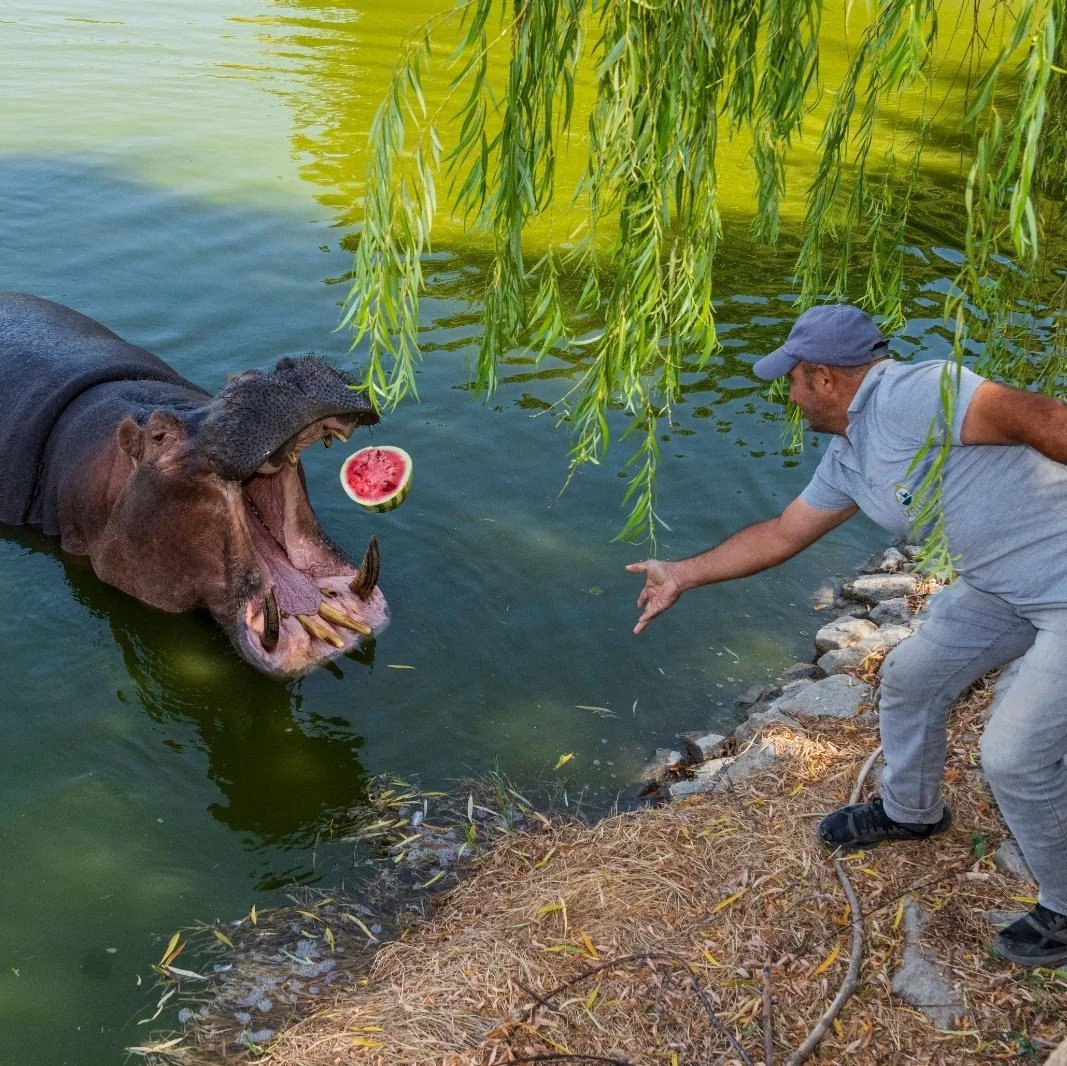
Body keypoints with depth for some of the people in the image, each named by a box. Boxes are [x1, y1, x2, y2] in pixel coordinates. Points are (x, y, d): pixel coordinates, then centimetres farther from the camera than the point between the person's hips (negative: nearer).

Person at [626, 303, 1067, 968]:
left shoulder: (911, 394, -24)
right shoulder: (849, 461, 7)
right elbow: (781, 536, 16)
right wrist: (681, 576, 21)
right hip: (1003, 587, 10)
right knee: (912, 677, 19)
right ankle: (911, 811, 46)